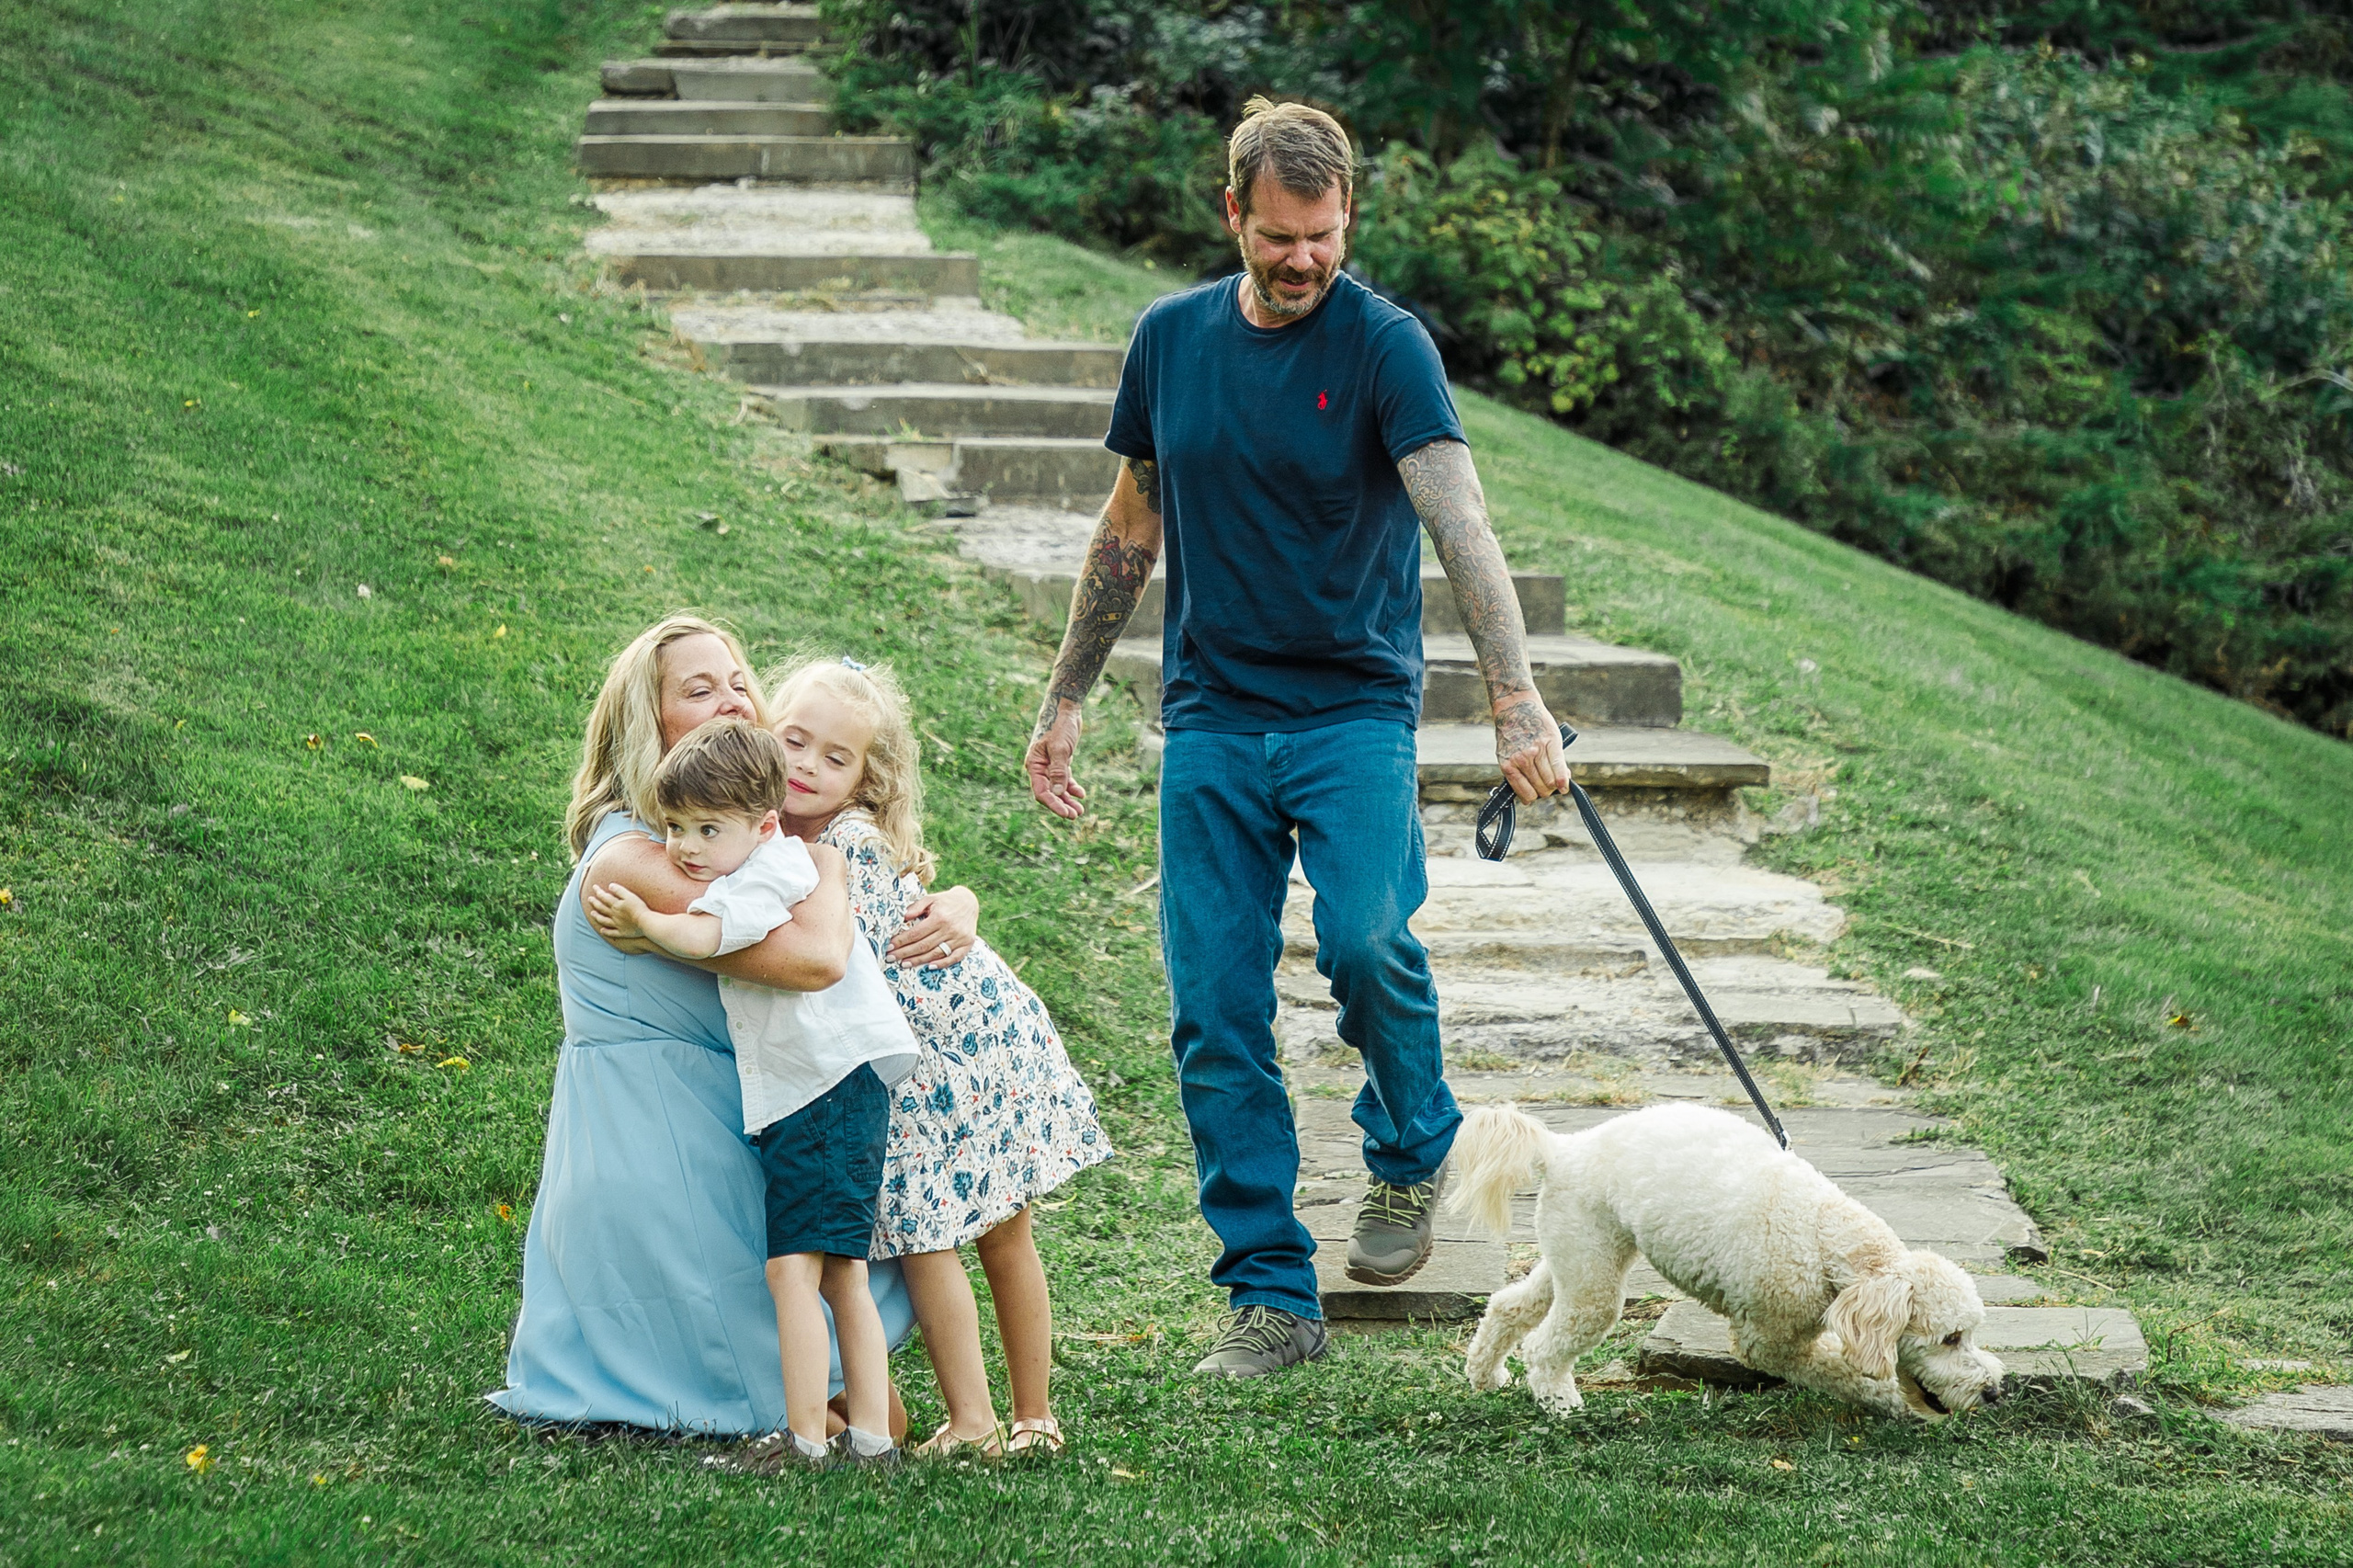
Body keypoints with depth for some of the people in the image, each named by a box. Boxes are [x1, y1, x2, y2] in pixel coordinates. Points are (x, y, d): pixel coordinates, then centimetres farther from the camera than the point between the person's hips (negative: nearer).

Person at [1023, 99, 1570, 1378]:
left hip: (1354, 708, -4)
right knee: (1214, 1011, -2)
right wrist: (1064, 699, 18)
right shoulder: (1171, 339, 7)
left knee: (1365, 944, -23)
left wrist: (1516, 701, -33)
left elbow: (1461, 525, -20)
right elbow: (1131, 529, 18)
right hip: (1210, 720, 4)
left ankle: (1412, 1152, 9)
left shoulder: (1384, 346, -7)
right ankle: (1270, 1295, 8)